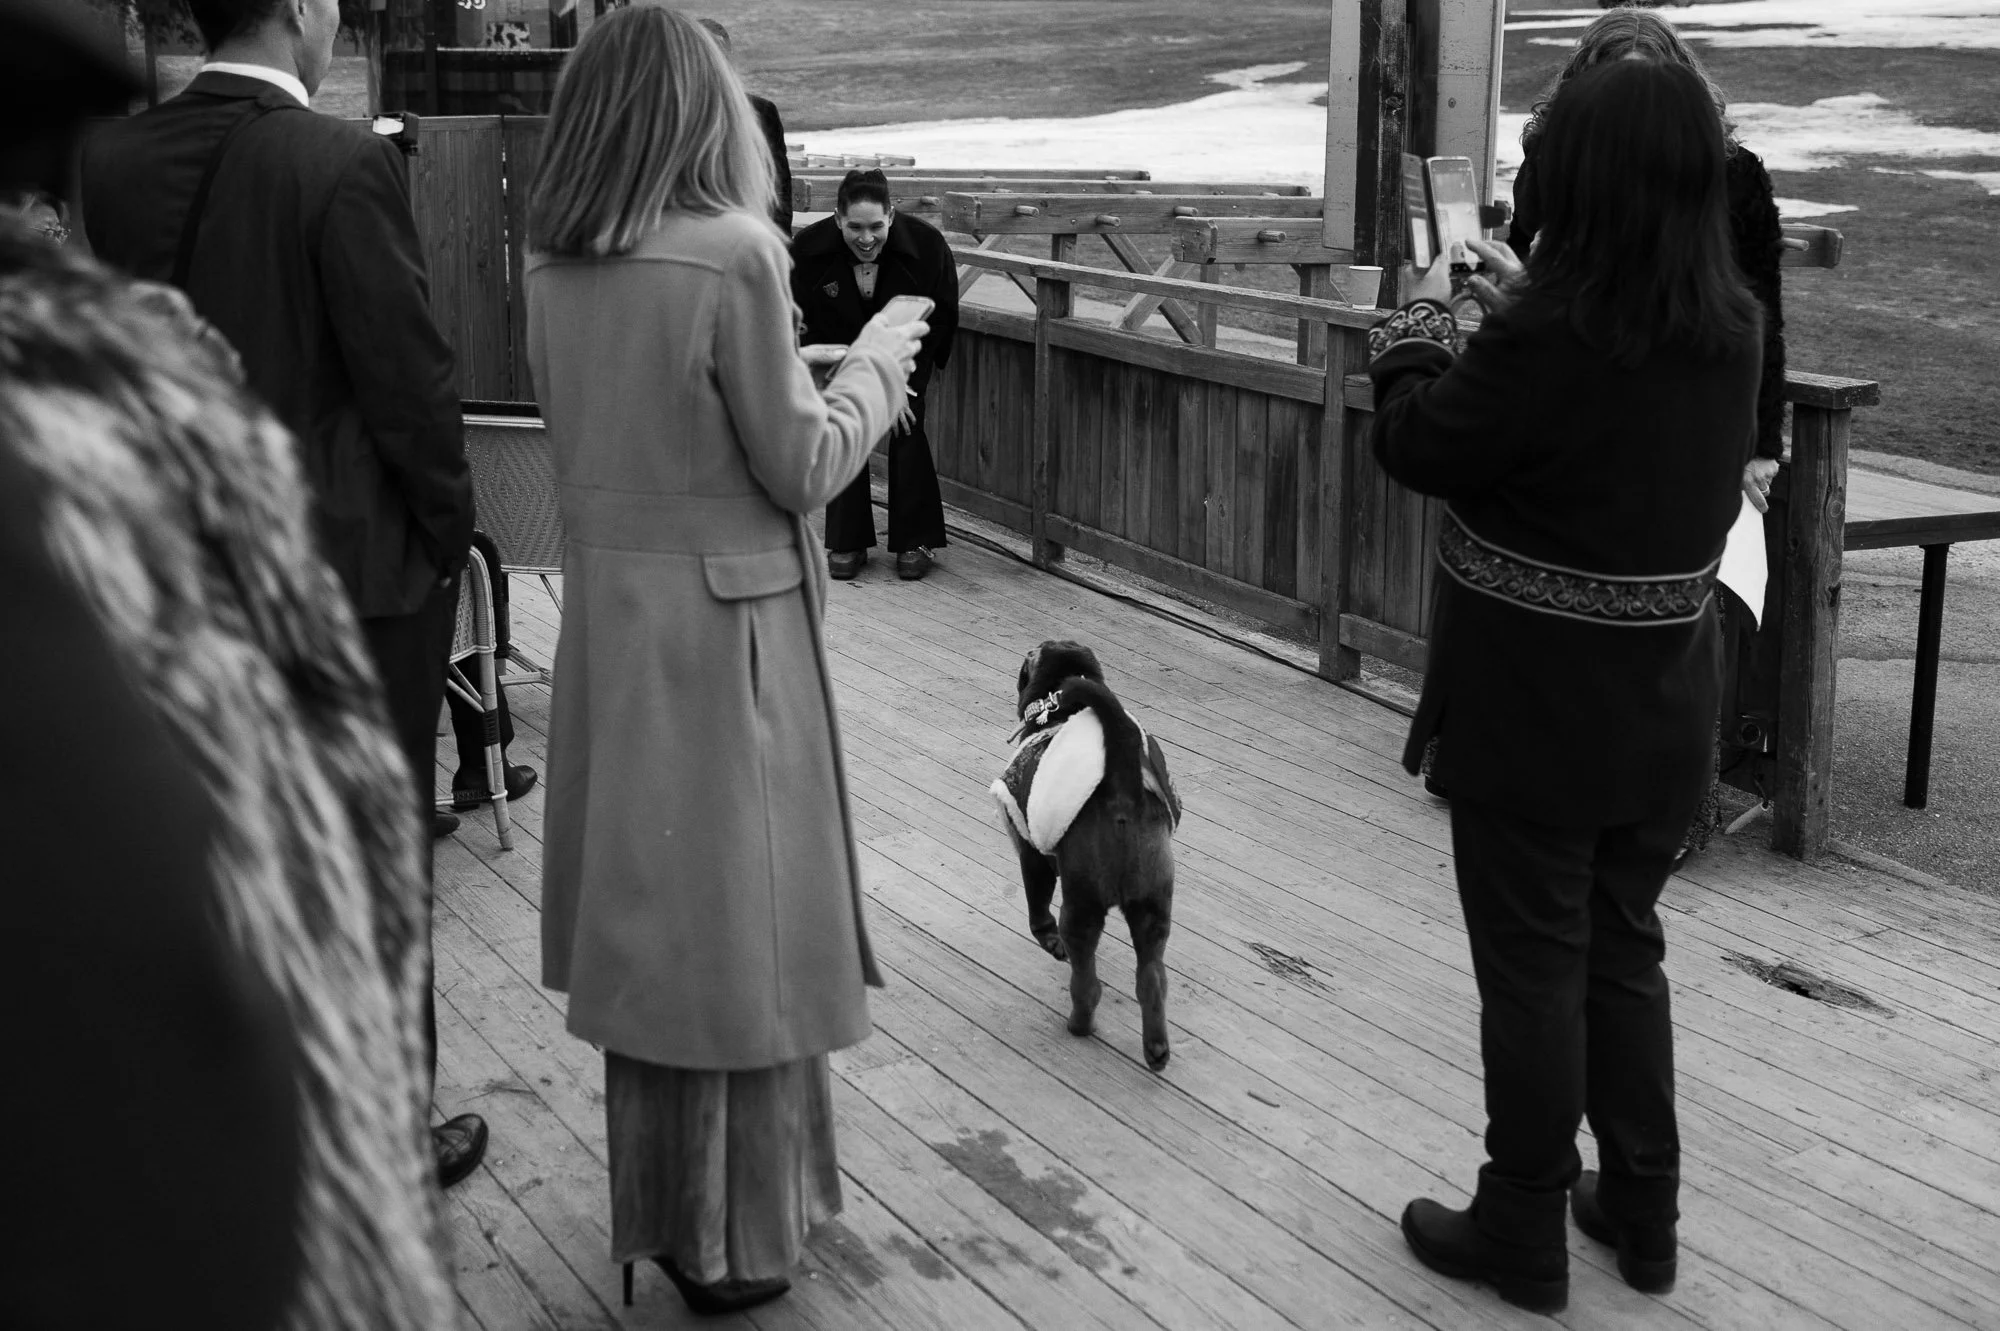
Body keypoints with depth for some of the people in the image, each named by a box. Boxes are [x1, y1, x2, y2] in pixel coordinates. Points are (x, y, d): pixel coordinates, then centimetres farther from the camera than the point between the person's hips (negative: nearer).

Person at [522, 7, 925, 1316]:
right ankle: (733, 1242, 18)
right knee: (736, 917, 6)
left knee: (645, 914, 17)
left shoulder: (554, 264, 3)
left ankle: (657, 1206, 31)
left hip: (610, 610, 7)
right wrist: (879, 363, 4)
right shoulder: (733, 251, -17)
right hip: (726, 618, -6)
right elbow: (801, 468, -12)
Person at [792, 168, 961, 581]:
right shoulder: (809, 249, -27)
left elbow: (939, 320, -14)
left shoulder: (926, 245, -29)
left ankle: (915, 542, 1)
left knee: (907, 430, -11)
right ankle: (846, 543, 4)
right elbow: (813, 329, -17)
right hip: (841, 350, 1)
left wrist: (903, 383, -17)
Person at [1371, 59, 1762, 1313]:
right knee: (1625, 949, 20)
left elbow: (1416, 447, -9)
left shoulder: (1549, 333, -23)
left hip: (1535, 701, -6)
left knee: (1534, 967, 7)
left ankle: (1523, 1235, 20)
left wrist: (1423, 320, 6)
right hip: (1663, 698, 6)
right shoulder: (1734, 327, -2)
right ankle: (1643, 1211, 32)